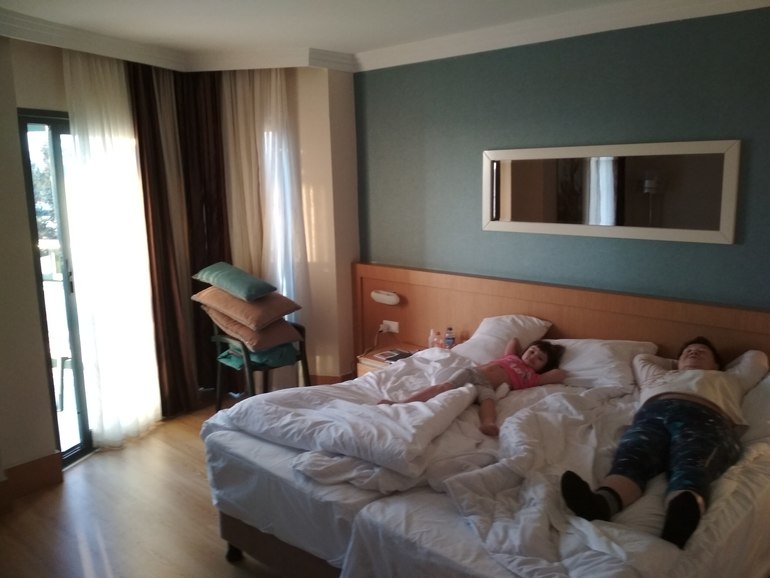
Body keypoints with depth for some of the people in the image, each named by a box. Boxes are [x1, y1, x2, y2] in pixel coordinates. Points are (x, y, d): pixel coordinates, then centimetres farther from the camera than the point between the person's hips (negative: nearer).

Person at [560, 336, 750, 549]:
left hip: (704, 418, -1)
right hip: (652, 415, 2)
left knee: (690, 469, -37)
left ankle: (678, 523, -68)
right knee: (629, 460, -33)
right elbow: (640, 359, 63)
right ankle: (599, 504, -64)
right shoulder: (660, 376, 47)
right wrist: (676, 364, 66)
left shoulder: (726, 380, 44)